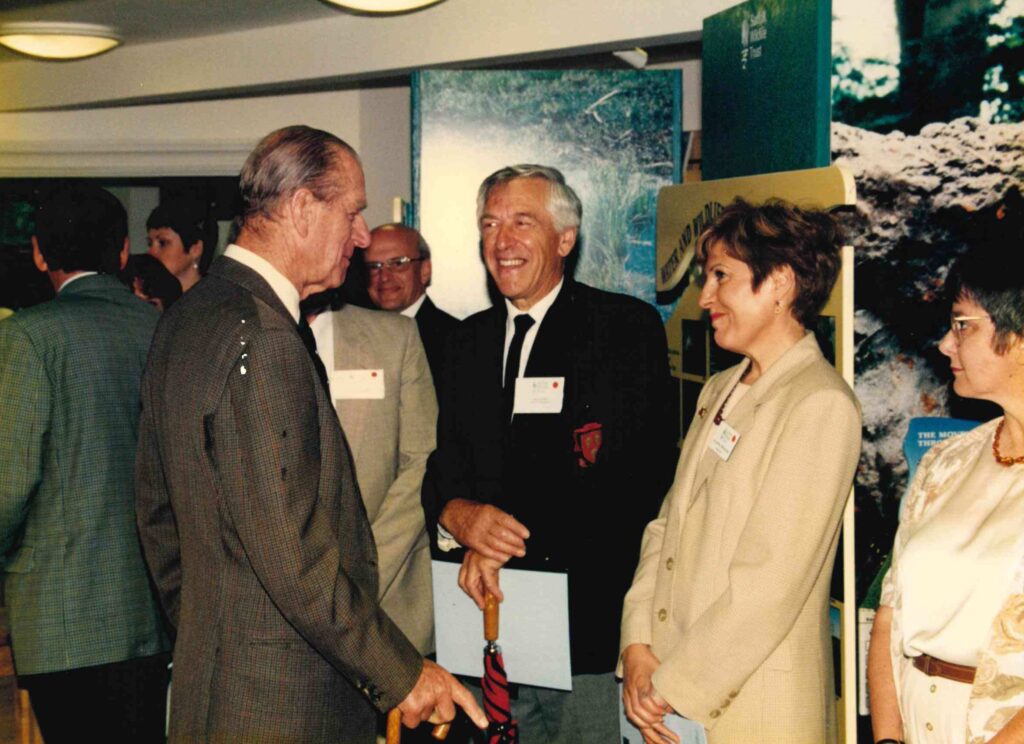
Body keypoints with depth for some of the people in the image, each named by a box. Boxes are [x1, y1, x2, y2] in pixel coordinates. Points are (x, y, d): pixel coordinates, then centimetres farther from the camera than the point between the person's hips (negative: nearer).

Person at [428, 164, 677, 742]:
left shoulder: (629, 328, -4)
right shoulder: (470, 340, 15)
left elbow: (642, 475, -13)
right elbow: (441, 461, 13)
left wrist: (506, 541, -17)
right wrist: (457, 514, -12)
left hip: (593, 627, -4)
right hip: (492, 625, 5)